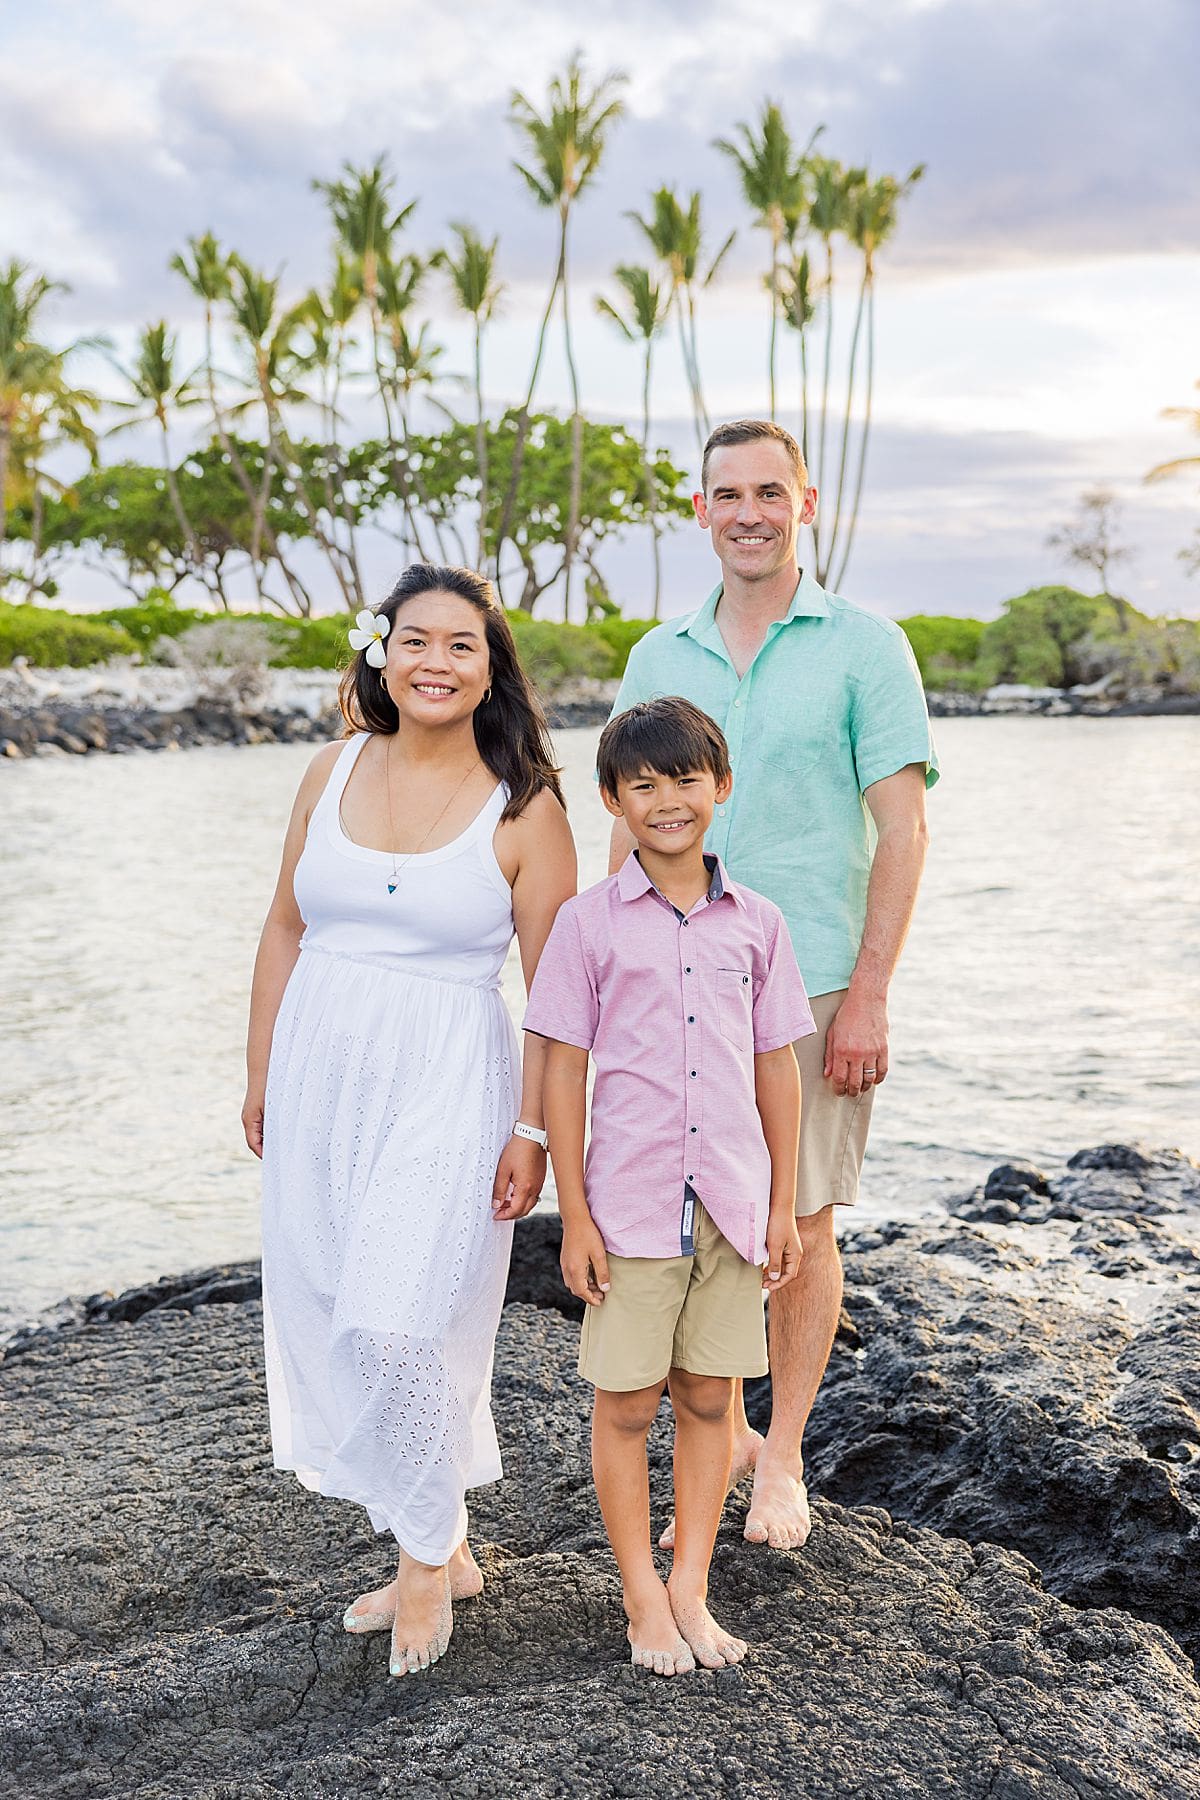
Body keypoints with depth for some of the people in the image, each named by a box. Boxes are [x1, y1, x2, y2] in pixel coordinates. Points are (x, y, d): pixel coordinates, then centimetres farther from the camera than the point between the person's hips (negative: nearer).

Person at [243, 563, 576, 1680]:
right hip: (319, 1074, 5)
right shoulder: (336, 771, 5)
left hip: (445, 1085, -5)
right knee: (324, 1325, 9)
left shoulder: (524, 809, -6)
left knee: (397, 1328, -10)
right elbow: (286, 927, 11)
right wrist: (261, 1073, 10)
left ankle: (429, 1557, 16)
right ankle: (439, 1549, 28)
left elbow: (552, 988, -5)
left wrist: (534, 1129, -9)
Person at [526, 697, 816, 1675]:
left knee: (711, 1398, 11)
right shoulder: (590, 924, -4)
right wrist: (574, 1216, -5)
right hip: (629, 1206, -2)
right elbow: (563, 1072, -3)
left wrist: (784, 1207, 7)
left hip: (730, 1204, 3)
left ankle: (691, 1589, 25)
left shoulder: (756, 923, 4)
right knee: (626, 1404, 7)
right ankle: (643, 1598, 22)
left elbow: (777, 1070, 8)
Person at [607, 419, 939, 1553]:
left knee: (800, 1227, 4)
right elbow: (632, 834, 12)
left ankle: (782, 1456, 22)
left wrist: (867, 998, -12)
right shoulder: (659, 659, 10)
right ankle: (719, 1437, 26)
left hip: (810, 987, -3)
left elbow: (902, 831, -6)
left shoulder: (864, 648, -2)